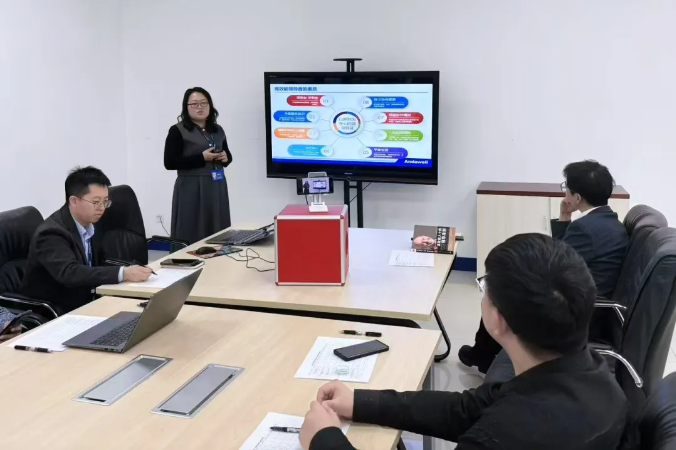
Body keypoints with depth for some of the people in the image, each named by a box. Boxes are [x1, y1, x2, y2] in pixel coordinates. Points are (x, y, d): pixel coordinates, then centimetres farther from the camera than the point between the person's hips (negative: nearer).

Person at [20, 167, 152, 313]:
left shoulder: (90, 224, 3)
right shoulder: (52, 232, -19)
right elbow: (70, 273, -33)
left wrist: (128, 269, -11)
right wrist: (122, 274, -39)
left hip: (82, 304, 7)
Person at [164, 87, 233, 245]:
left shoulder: (218, 130, 13)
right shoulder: (177, 131, -4)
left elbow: (228, 155, 25)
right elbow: (169, 163, -11)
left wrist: (225, 158, 0)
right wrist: (201, 158, -16)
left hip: (217, 188, 5)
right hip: (191, 189, -5)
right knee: (191, 238, -7)